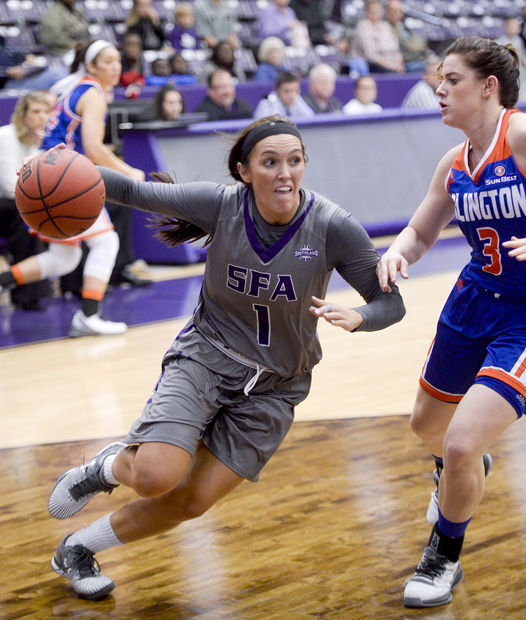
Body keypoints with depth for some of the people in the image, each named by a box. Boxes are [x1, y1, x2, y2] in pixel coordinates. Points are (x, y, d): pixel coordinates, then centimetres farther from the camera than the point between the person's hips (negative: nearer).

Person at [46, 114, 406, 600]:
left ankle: (80, 548, 25)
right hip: (206, 356, -1)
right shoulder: (221, 204, -16)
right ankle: (108, 467, 15)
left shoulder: (333, 227, -18)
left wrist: (356, 317, -35)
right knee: (156, 477, -23)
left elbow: (391, 302, -12)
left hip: (274, 387, 1)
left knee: (193, 501, 0)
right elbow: (134, 191, -8)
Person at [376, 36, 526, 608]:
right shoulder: (454, 164, 4)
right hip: (476, 301, 8)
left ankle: (444, 561, 13)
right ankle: (464, 475, 63)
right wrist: (396, 252, -9)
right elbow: (420, 233, 14)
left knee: (460, 446, -16)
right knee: (427, 423, 25)